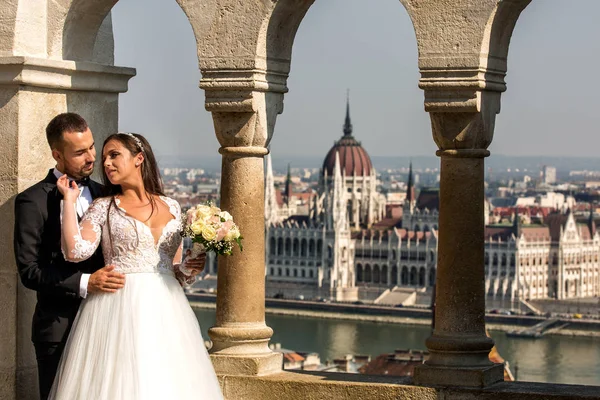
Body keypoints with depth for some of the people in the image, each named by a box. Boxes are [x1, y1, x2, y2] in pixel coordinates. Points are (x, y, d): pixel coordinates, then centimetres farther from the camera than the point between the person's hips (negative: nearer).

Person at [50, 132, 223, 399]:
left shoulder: (171, 207, 13)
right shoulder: (104, 208, 5)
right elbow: (75, 251, -11)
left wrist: (187, 267, -2)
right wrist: (69, 200, -6)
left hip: (166, 309, 3)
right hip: (120, 308, -3)